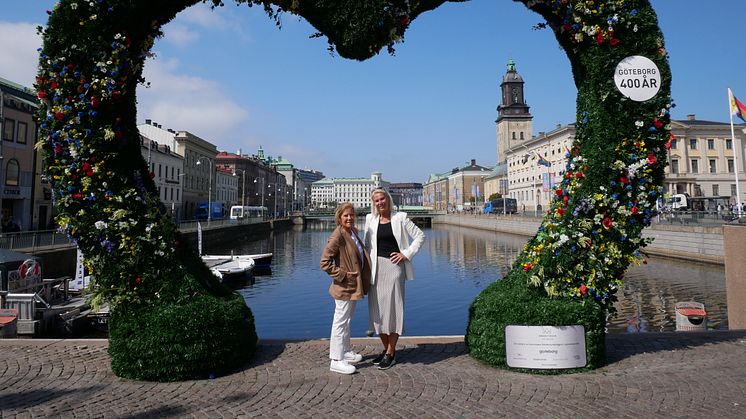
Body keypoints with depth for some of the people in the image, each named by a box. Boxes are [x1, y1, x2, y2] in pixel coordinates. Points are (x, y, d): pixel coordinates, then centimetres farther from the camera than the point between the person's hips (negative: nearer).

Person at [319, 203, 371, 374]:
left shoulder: (353, 232, 8)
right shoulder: (337, 236, -20)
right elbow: (324, 262, -22)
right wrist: (343, 274, -21)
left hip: (354, 286, 9)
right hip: (344, 287, -9)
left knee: (346, 321, 21)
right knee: (340, 322, -1)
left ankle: (346, 352, 35)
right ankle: (336, 360, 8)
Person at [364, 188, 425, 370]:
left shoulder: (400, 218, -1)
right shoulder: (370, 219, 8)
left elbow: (420, 235, 1)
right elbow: (367, 244, 14)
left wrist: (406, 253, -7)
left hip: (394, 266, -4)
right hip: (376, 268, 4)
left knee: (393, 307, -1)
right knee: (377, 309, 8)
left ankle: (391, 354, 9)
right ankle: (386, 348, 24)